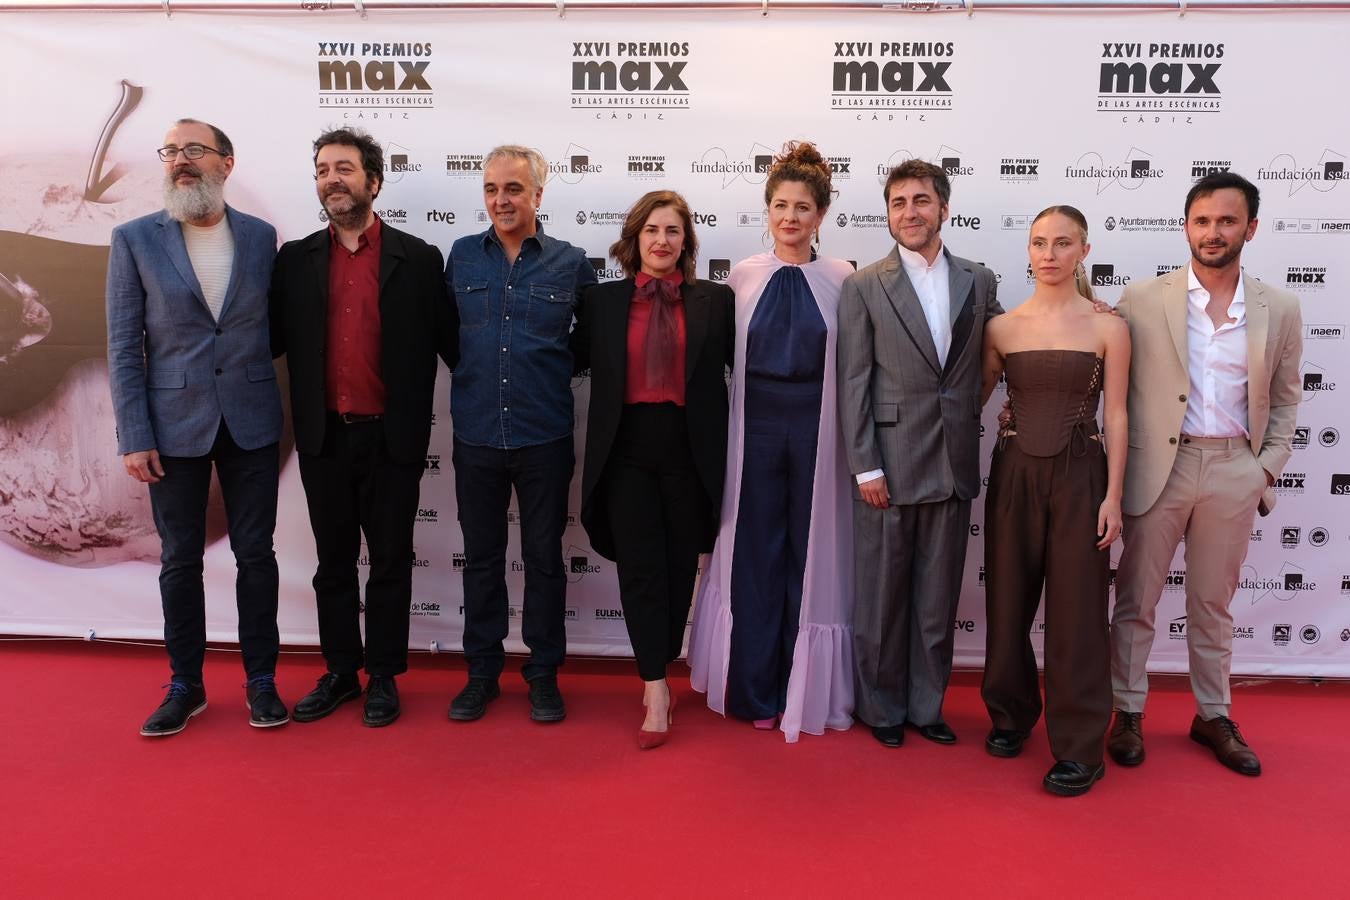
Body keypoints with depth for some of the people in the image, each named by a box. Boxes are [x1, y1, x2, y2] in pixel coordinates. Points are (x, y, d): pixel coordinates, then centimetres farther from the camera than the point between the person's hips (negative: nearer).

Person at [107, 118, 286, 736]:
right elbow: (123, 348, -1)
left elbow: (275, 328, 7)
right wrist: (135, 437, -7)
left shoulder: (261, 236, 4)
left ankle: (261, 679, 21)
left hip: (251, 423, 1)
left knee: (255, 553, 7)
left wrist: (280, 410, -1)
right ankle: (186, 685, 25)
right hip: (175, 425, 0)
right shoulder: (134, 240, 0)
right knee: (180, 561, 9)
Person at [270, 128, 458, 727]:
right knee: (333, 562, 13)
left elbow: (449, 342, 0)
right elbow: (272, 340, 9)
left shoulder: (417, 259, -1)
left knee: (389, 563, 8)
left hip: (391, 439, -2)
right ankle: (340, 672, 28)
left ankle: (384, 676, 22)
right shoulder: (295, 260, 7)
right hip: (324, 437, 3)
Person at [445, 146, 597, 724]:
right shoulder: (462, 256, 4)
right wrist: (474, 373, 7)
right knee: (481, 558, 10)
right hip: (476, 436, 2)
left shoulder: (570, 262, 0)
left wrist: (555, 371, 2)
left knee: (545, 558, 8)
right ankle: (482, 672, 24)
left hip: (545, 437, -1)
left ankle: (544, 673, 22)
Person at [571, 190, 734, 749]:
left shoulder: (716, 301, 4)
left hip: (691, 451, 1)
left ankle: (657, 677, 26)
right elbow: (572, 362, 9)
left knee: (679, 567, 9)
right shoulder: (602, 301, 6)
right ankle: (657, 690, 4)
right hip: (628, 450, 0)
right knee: (640, 568, -3)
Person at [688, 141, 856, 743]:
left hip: (815, 427, -1)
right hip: (755, 425, 1)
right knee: (755, 553, 6)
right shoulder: (742, 276, 4)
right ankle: (756, 691, 20)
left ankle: (808, 691, 23)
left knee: (811, 554, 7)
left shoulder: (842, 279, 1)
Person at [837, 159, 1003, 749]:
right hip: (889, 463, -3)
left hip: (954, 463, 3)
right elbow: (852, 383, -5)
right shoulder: (863, 287, -2)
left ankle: (926, 705, 27)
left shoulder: (978, 282, 8)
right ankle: (882, 706, 25)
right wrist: (865, 467, -10)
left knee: (938, 596, 12)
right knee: (883, 595, 7)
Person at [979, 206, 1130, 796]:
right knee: (1008, 601, 10)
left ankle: (1079, 747, 13)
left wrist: (1113, 494, -5)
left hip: (1079, 476, -2)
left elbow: (1115, 417, -1)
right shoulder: (1002, 327, 4)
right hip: (1015, 474, 2)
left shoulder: (1108, 328, -2)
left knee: (1075, 610, 1)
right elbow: (973, 398, 11)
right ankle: (1011, 714, 30)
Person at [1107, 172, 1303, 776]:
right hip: (1157, 466, -2)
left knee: (1213, 603, 14)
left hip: (1235, 471, 2)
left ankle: (1213, 716, 29)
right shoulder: (1142, 300, -4)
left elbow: (1284, 400, 11)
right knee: (1136, 598, 7)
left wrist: (1268, 470, 4)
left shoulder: (1280, 309, 4)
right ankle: (1128, 713, 21)